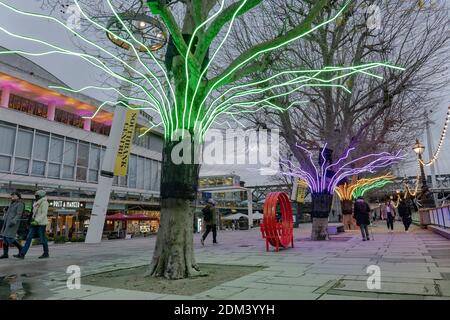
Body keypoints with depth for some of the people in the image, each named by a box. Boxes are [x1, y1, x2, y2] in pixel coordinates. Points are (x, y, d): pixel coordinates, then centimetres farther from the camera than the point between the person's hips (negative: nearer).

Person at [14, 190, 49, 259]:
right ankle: (22, 254, -1)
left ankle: (46, 253, 16)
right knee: (29, 238, 0)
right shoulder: (37, 203, 15)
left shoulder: (44, 202, -11)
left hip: (41, 223, -8)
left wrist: (36, 221, -24)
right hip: (35, 224, 8)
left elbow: (44, 214, -18)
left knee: (42, 239, 1)